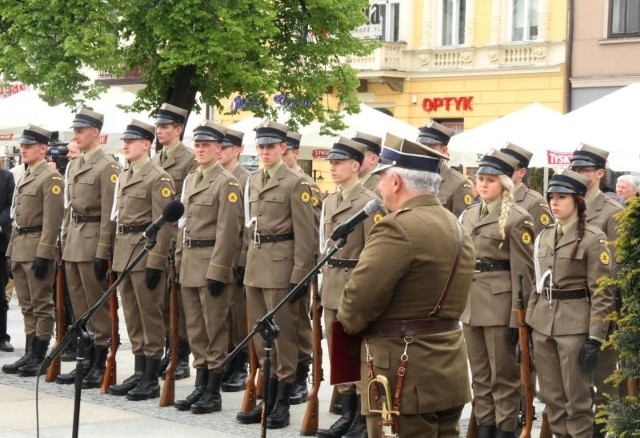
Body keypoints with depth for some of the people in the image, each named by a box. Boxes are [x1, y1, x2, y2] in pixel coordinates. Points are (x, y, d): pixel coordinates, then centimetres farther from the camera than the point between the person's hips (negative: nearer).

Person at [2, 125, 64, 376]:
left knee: (42, 306, -3)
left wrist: (43, 254, -21)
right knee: (27, 307, 11)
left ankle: (39, 359, 0)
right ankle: (29, 355, 15)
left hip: (37, 250, -9)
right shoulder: (24, 178, 18)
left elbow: (52, 220, -16)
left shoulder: (51, 178, -9)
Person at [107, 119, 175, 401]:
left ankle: (151, 380, 2)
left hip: (145, 253, -8)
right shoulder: (124, 177, 15)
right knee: (132, 317, 12)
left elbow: (163, 225, -14)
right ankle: (139, 374, 19)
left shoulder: (158, 178, -10)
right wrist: (116, 257, 15)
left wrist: (155, 262, -19)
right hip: (124, 253, 8)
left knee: (150, 316, -2)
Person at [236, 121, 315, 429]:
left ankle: (282, 404, 4)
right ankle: (267, 399, 17)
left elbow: (305, 234, -10)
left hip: (280, 265, -7)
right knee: (260, 335, 10)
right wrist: (250, 263, 15)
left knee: (283, 334, -2)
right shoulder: (253, 181, 14)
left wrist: (299, 276, -14)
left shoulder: (295, 183, -7)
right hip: (255, 264, 7)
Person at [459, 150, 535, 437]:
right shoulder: (469, 215, 11)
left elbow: (522, 272, -12)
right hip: (471, 303, 7)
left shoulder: (516, 219, -10)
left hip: (499, 304, -7)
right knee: (480, 374, 13)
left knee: (502, 375, 2)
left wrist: (518, 317, -15)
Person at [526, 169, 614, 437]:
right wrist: (529, 322, 12)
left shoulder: (594, 238, -8)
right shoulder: (544, 237, 11)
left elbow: (602, 293, -10)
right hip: (542, 324, 6)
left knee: (576, 397, 1)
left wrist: (595, 337, -14)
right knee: (551, 396, 10)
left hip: (575, 325, -6)